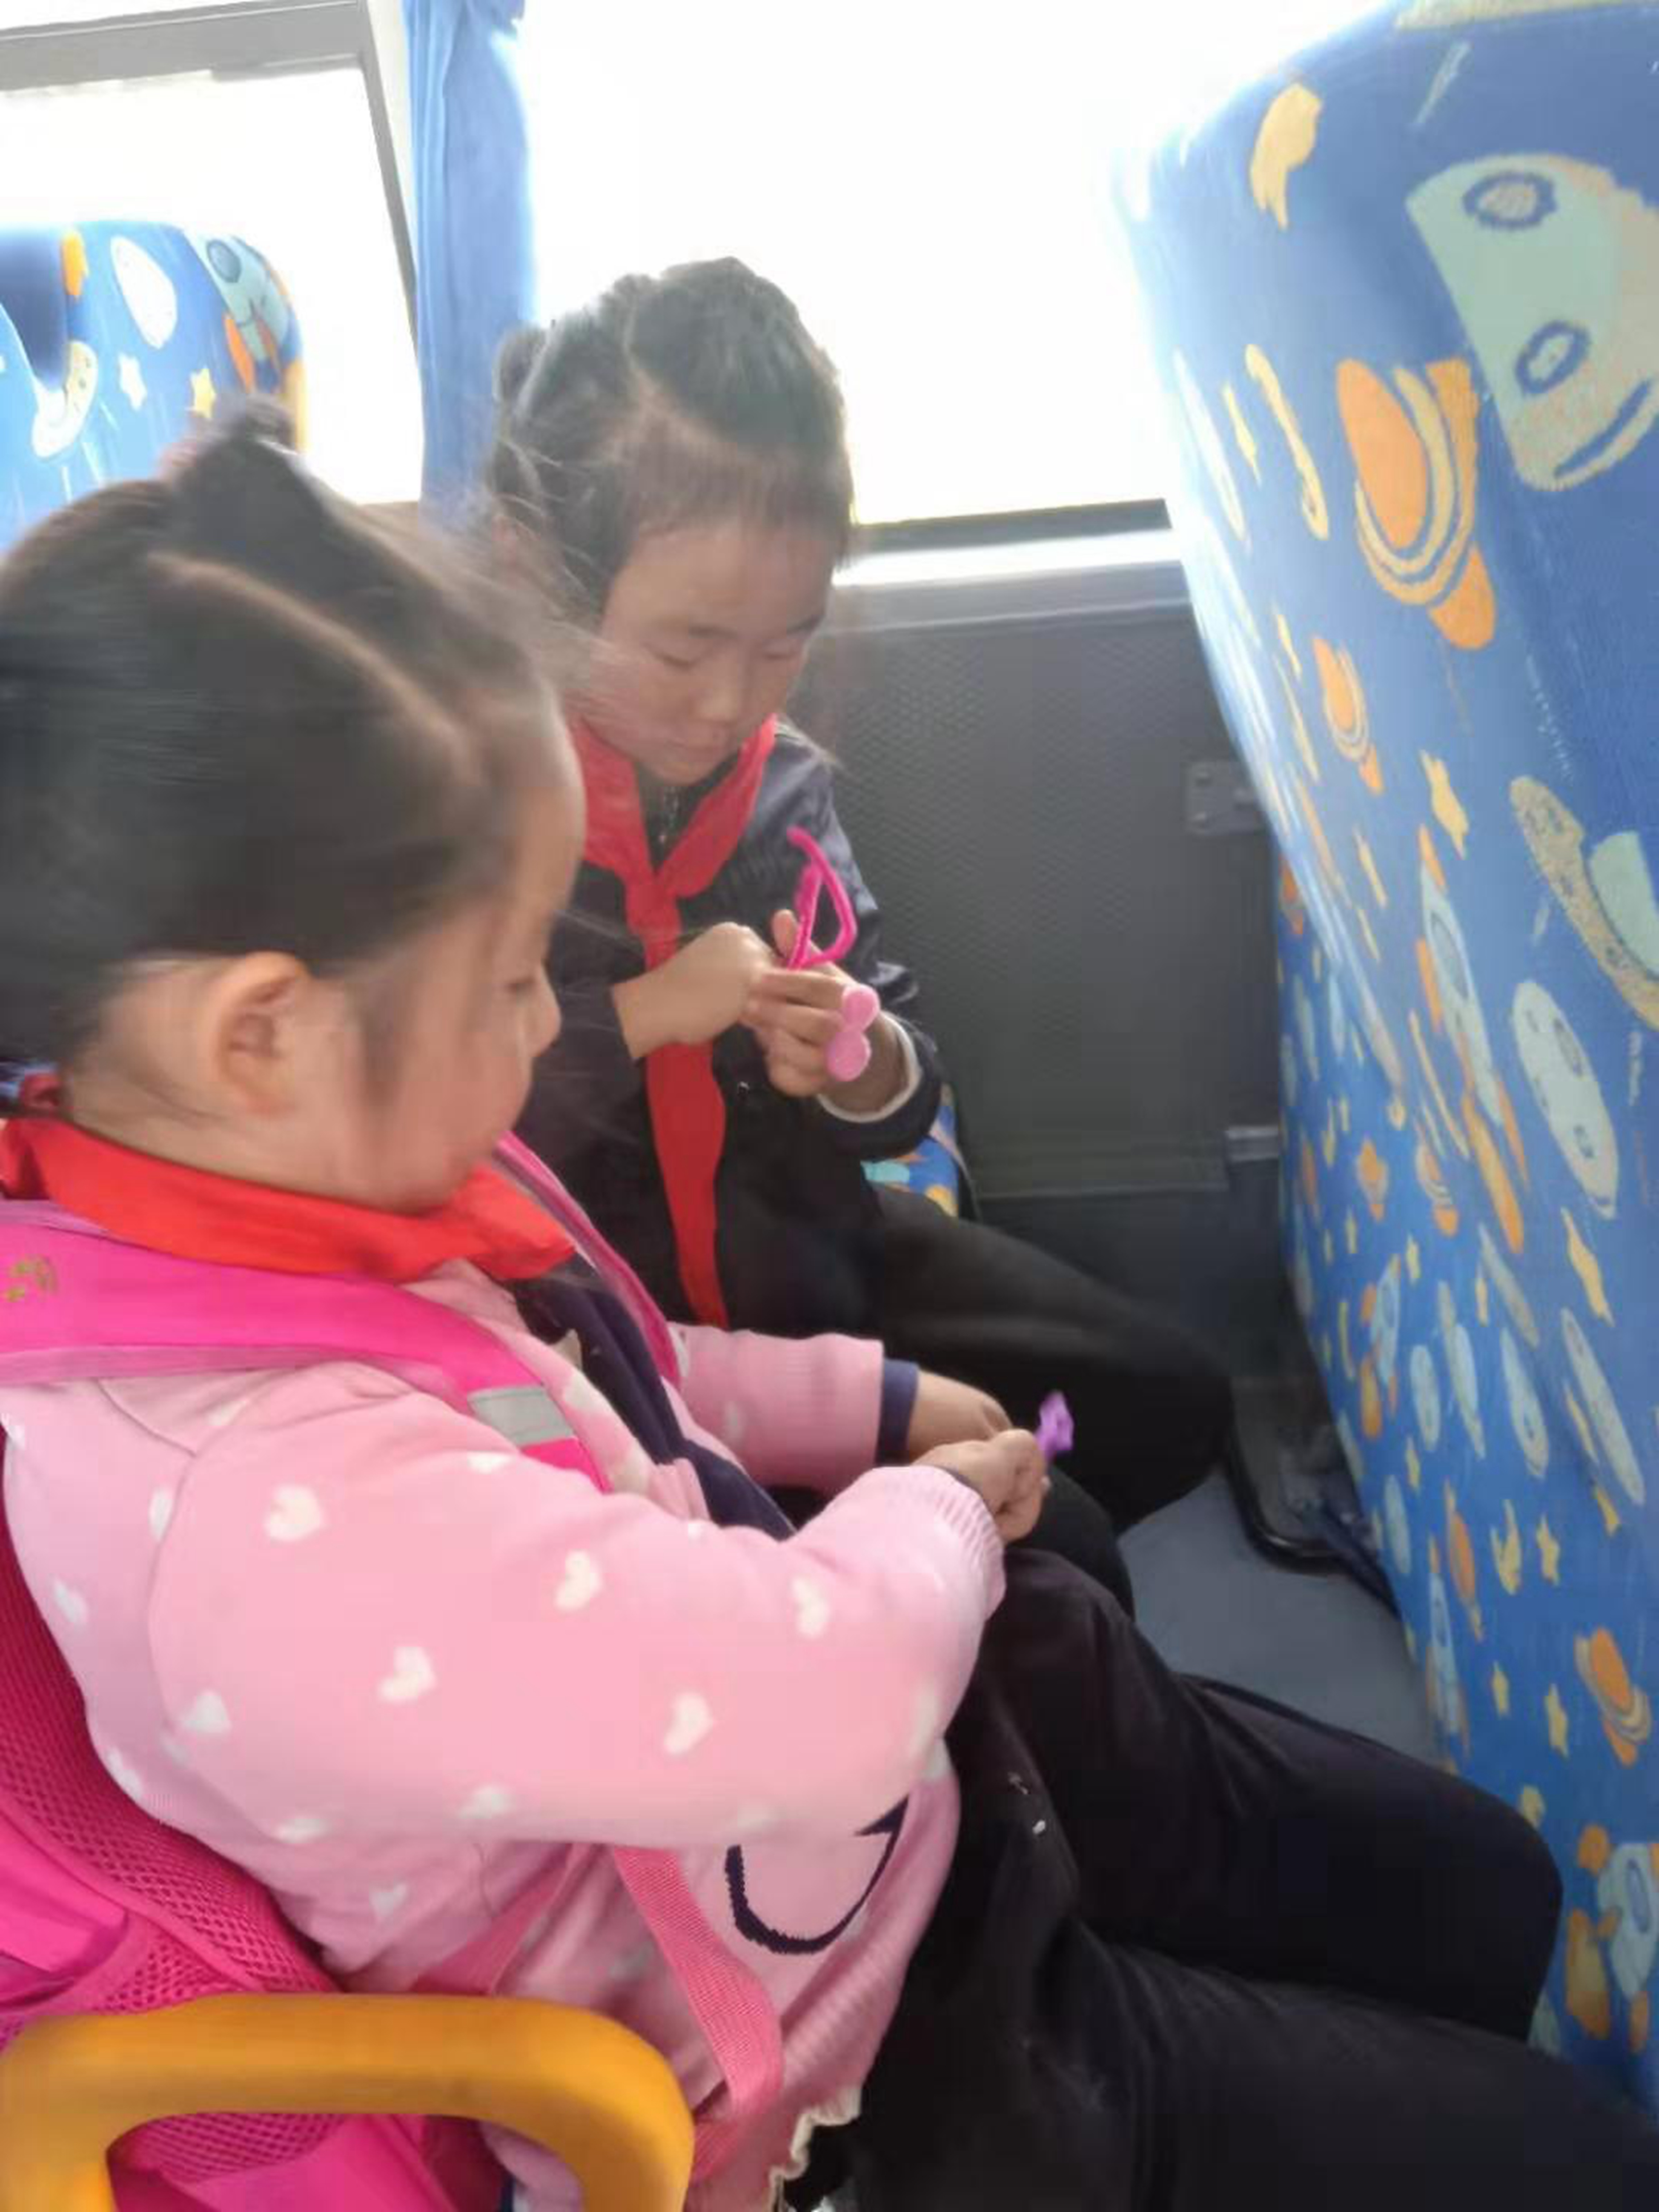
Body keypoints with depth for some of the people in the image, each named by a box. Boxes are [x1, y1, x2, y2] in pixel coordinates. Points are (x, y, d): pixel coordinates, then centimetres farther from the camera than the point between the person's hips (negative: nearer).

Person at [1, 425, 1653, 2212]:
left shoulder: (236, 1186, -8)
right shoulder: (259, 1512, -39)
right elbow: (826, 1694, -36)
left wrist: (866, 1402, 1)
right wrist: (934, 1516, -14)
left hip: (913, 1770, 8)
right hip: (835, 2045, -8)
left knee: (1486, 1893, 21)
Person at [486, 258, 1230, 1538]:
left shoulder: (783, 780, -1)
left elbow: (905, 1100, 7)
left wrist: (864, 1066, -15)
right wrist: (638, 1019, -25)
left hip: (803, 1255, 7)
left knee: (1169, 1405, 12)